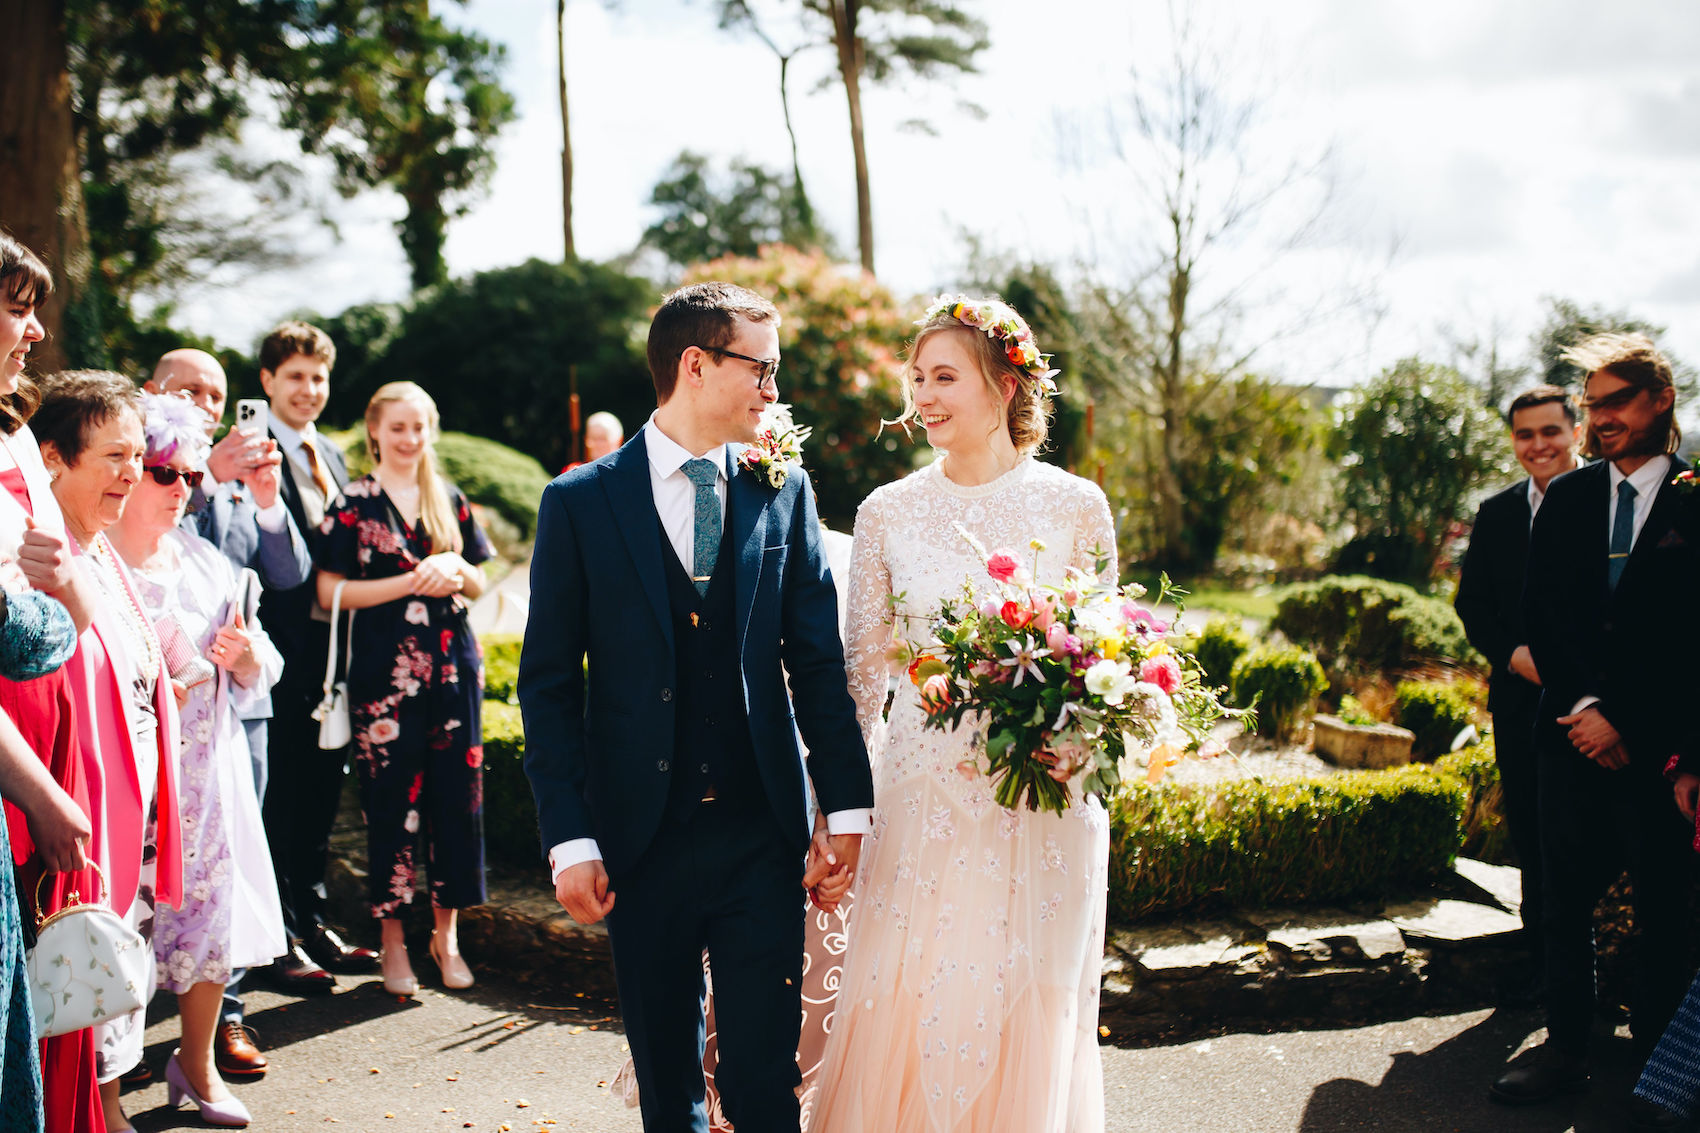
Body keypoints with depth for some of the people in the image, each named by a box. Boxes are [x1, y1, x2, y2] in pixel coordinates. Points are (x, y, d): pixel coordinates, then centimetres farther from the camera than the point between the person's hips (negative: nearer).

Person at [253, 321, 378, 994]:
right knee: (281, 795, 0)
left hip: (332, 646, 7)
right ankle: (281, 942, 10)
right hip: (284, 650, -7)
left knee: (322, 791, 15)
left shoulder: (331, 456, 17)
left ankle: (312, 923, 27)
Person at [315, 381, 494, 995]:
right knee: (391, 801, 0)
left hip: (453, 666, 4)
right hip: (385, 670, -3)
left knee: (457, 796, 3)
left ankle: (446, 932, 16)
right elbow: (330, 591, -6)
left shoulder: (450, 500, 12)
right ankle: (393, 939, 13)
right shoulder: (354, 503, 0)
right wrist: (410, 581, -14)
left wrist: (455, 568, -6)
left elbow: (478, 585, 16)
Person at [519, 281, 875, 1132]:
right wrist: (570, 839, -7)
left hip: (764, 835, 1)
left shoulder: (785, 493, 5)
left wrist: (845, 806, 1)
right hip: (642, 837, -1)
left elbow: (819, 661, 6)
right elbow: (549, 685, -2)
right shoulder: (580, 503, -1)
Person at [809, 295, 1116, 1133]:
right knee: (899, 1012, 5)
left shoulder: (1075, 506, -1)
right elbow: (863, 673, 6)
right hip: (921, 801, 1)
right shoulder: (887, 512, 3)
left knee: (1028, 1020, 8)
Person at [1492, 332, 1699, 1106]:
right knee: (1564, 897, 7)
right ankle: (1565, 1046, 17)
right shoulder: (1566, 498, 10)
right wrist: (1582, 703, -5)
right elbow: (1540, 610, 8)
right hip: (1574, 733, 4)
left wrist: (1623, 719, -12)